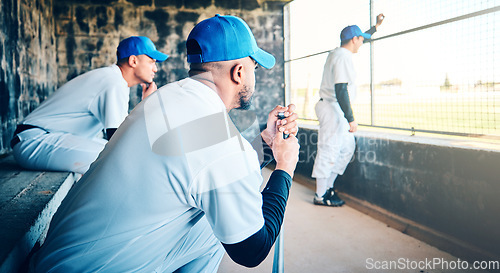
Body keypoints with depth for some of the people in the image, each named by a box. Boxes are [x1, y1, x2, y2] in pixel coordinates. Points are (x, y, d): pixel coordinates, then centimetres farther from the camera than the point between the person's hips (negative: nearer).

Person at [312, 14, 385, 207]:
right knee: (329, 151, -5)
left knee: (347, 147, 14)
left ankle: (327, 186, 20)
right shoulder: (344, 57, -16)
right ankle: (321, 196, 4)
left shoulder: (336, 53, 15)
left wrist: (376, 26, 47)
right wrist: (351, 119, -26)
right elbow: (340, 90, -25)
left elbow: (357, 39, 36)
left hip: (333, 109, 11)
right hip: (332, 109, -11)